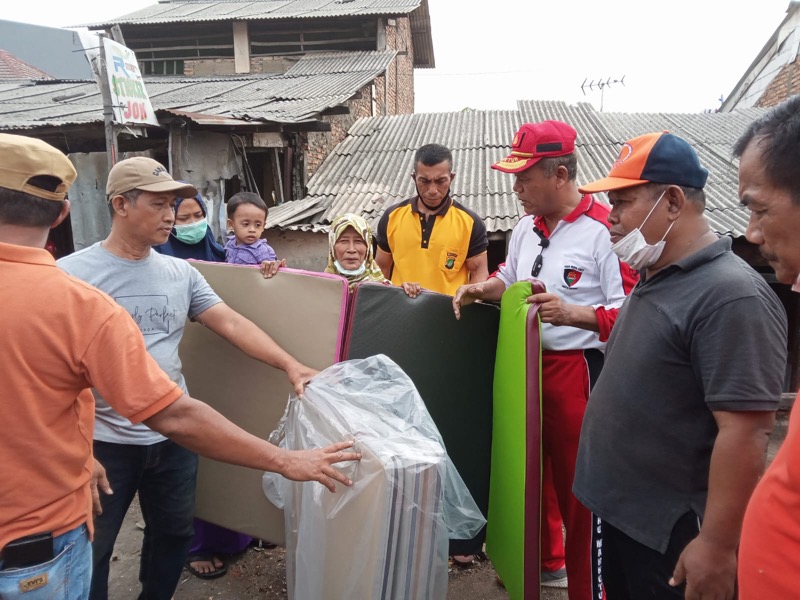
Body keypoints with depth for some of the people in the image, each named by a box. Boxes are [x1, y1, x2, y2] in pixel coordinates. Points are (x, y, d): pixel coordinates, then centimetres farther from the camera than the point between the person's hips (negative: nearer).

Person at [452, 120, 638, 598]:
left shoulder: (603, 230, -16)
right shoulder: (527, 227, 9)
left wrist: (570, 313, -30)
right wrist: (481, 289, 6)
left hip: (578, 369, -8)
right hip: (525, 366, 8)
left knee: (579, 486, 4)